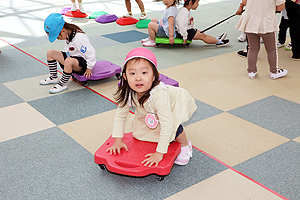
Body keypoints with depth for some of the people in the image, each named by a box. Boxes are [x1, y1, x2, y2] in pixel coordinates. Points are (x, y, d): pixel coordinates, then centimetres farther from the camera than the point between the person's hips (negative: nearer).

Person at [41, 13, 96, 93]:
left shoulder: (79, 37, -30)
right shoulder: (69, 34, -3)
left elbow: (91, 52, -25)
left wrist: (89, 68, -17)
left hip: (83, 62, -10)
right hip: (72, 57, 10)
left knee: (68, 61, -42)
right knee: (50, 52, 3)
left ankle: (63, 84, -24)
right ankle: (54, 77, 12)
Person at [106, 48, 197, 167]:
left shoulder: (159, 95, -47)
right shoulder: (128, 93, -31)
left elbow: (167, 124, -44)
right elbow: (120, 115, -13)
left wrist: (159, 153, -41)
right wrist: (118, 141, -14)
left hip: (177, 104, -5)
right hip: (151, 112, 5)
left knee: (173, 127, -27)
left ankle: (185, 147, 4)